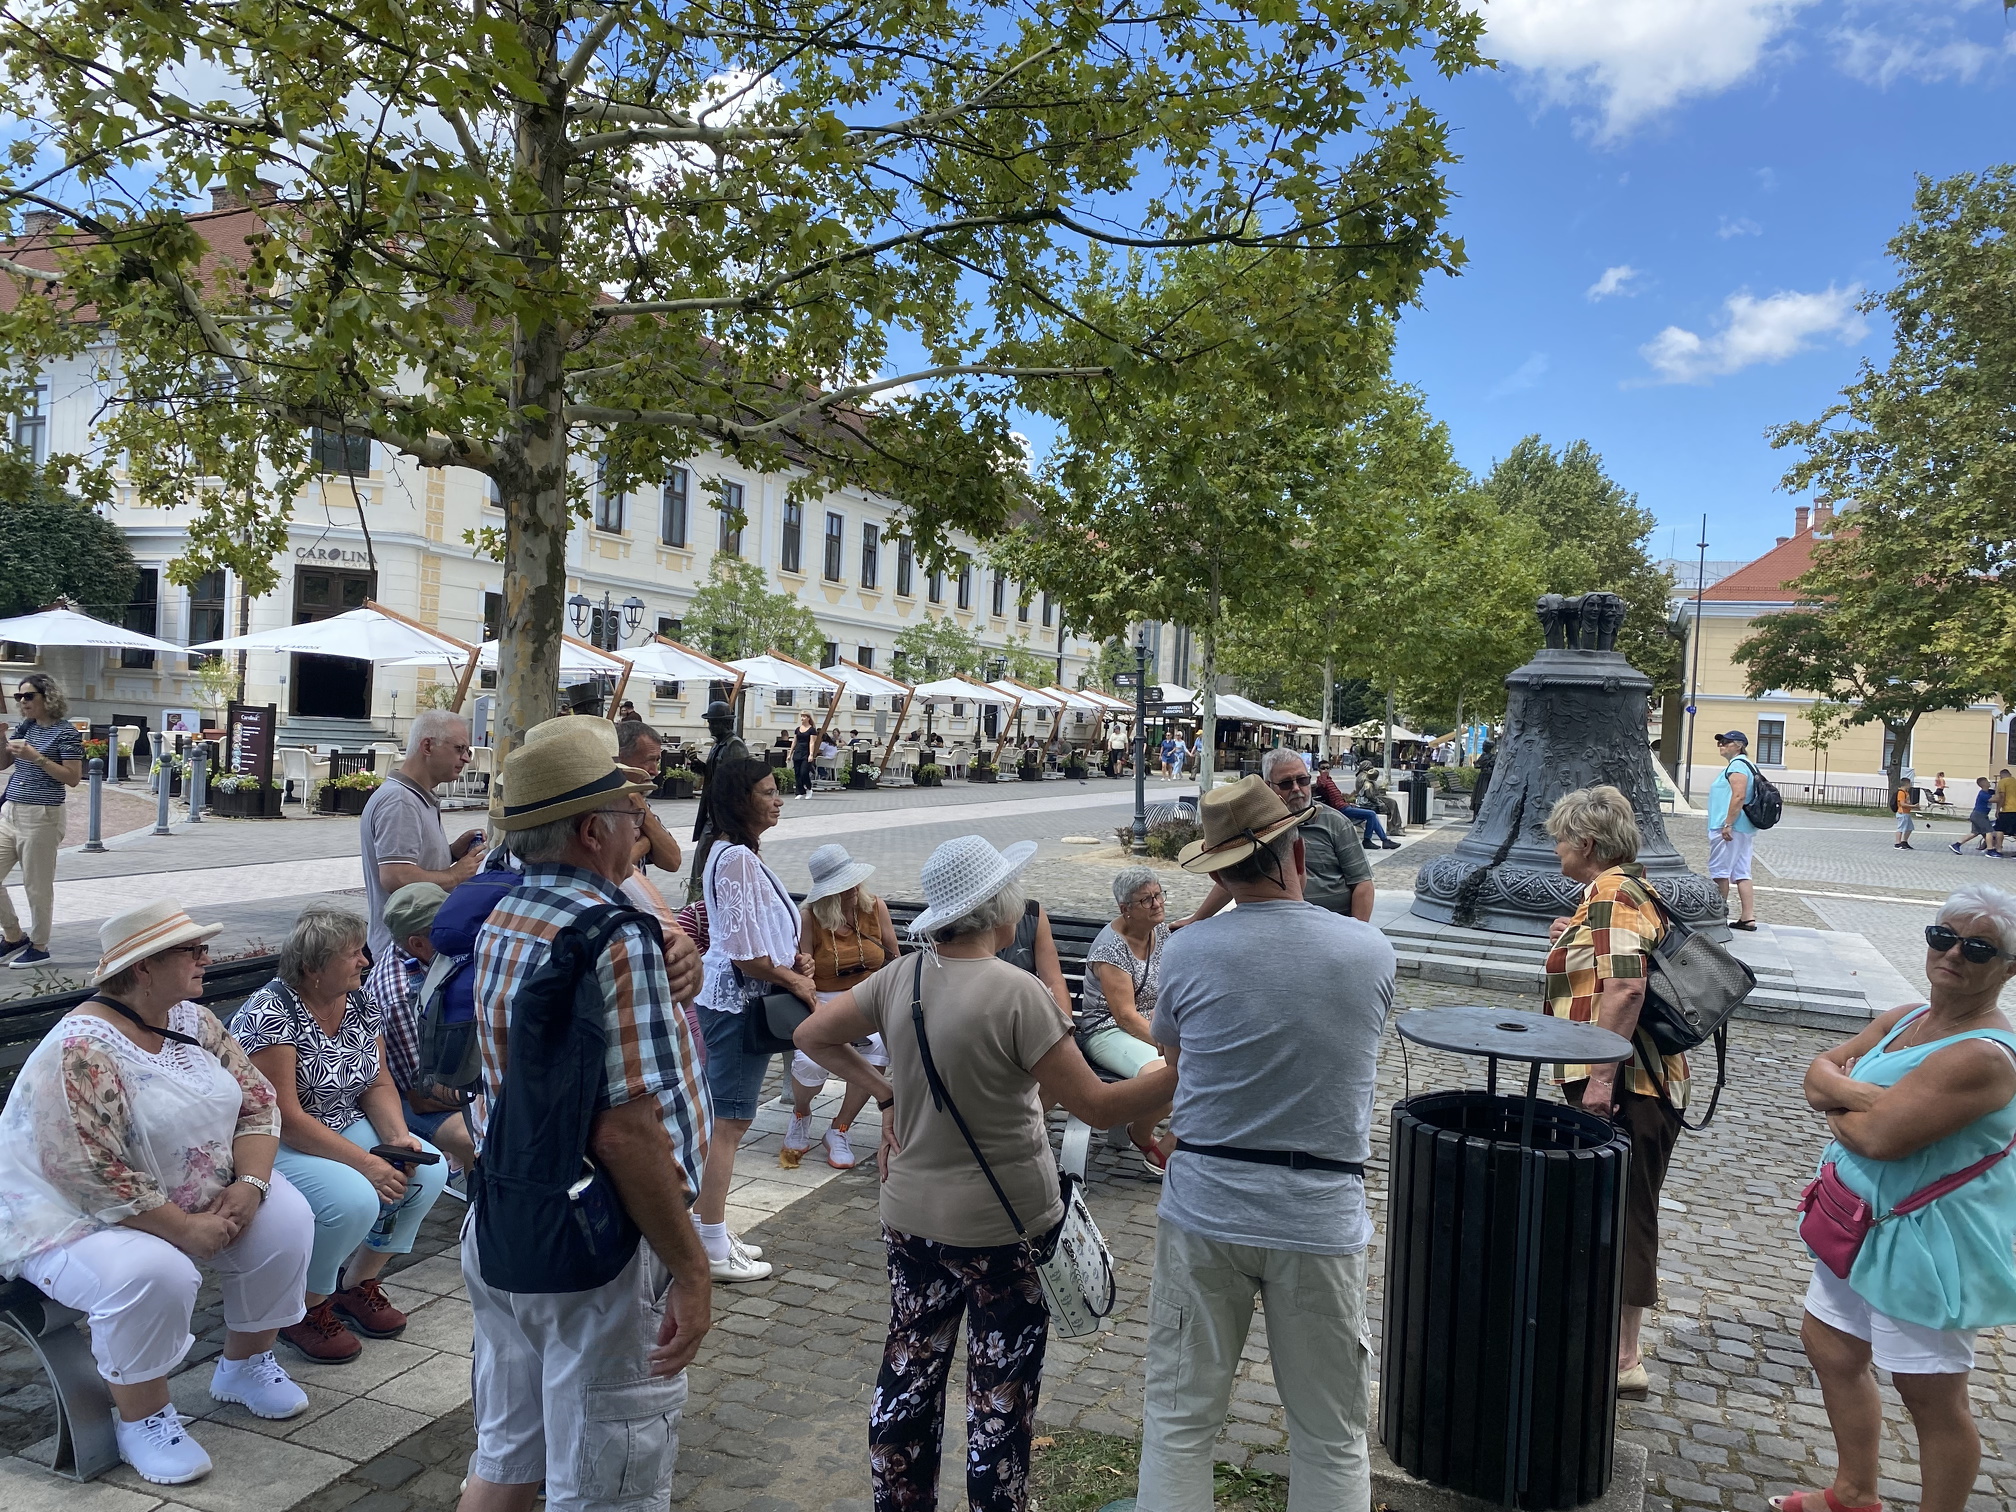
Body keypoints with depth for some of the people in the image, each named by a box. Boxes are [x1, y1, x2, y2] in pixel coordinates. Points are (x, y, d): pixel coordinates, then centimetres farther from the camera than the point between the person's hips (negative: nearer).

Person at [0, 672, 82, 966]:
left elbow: (73, 778, -12)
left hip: (41, 817, -8)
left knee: (37, 886, 0)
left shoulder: (65, 732, -8)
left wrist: (36, 757, -20)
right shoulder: (24, 727, 12)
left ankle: (39, 947, 14)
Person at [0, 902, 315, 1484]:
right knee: (154, 1273, -34)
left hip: (198, 1195, 7)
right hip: (76, 1217, -7)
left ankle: (245, 1363, 11)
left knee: (286, 1217, -12)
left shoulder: (194, 1021, -1)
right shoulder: (81, 1051, -25)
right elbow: (92, 1176, -30)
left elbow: (256, 1100, 1)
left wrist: (249, 1183, -14)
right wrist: (185, 1230, -25)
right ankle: (140, 1416, -6)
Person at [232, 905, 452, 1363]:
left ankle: (356, 1283, 8)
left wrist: (397, 1136, -14)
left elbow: (378, 1085, 5)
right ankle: (303, 1310, -3)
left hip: (346, 1128, 8)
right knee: (355, 1200, -31)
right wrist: (365, 1162, -27)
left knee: (429, 1171, -13)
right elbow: (285, 1116, -25)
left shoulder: (359, 1002, 1)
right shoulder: (269, 1015, -22)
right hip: (278, 1147, -7)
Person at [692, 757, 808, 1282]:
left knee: (720, 1118, 17)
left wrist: (791, 958, 7)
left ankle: (707, 1229, 28)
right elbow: (747, 955, -22)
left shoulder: (732, 853, 12)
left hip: (725, 998, 10)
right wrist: (796, 982, -9)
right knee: (728, 1121, -2)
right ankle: (713, 1250, 9)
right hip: (738, 1001, -10)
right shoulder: (738, 859, -21)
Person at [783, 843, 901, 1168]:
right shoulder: (808, 918, -8)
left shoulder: (876, 907, 1)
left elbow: (895, 957, 14)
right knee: (809, 1061, -29)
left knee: (875, 1051, -30)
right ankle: (801, 1114, 11)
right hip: (823, 1003, -2)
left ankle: (839, 1130, -6)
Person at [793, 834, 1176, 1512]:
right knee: (1001, 1391, 12)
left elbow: (811, 1035, 8)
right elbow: (1098, 1106, -21)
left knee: (910, 1367, 21)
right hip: (1003, 1226, -6)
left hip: (912, 1216, 6)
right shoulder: (1016, 993, -23)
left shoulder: (901, 978, -5)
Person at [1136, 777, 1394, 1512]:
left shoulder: (1188, 950, -9)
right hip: (1321, 1218, 1)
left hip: (1203, 1209, 0)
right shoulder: (1372, 952, -6)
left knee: (1179, 1417, 13)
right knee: (1331, 1437, 16)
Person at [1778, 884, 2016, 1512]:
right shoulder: (1905, 1018, 4)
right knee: (1830, 1347, 21)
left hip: (1926, 1244, -10)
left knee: (1931, 1395, 5)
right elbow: (1819, 1070, 5)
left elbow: (1880, 1136, -30)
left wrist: (1836, 1106, -10)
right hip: (1861, 1224, 10)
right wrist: (1857, 1094, -16)